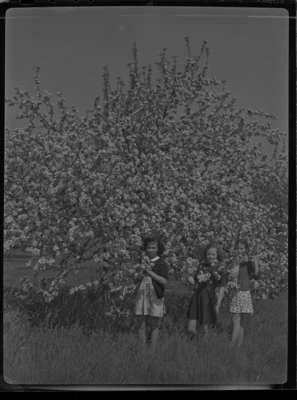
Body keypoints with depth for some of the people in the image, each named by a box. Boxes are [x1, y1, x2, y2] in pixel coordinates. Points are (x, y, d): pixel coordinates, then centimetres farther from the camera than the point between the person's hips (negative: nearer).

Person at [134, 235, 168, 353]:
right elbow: (139, 277, 11)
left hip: (155, 297, -4)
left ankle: (153, 352, 8)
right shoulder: (144, 260, 10)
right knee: (141, 324, 4)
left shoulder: (161, 263, -3)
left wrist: (150, 272, -16)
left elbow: (164, 281, -10)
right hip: (142, 296, 4)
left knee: (154, 325, 1)